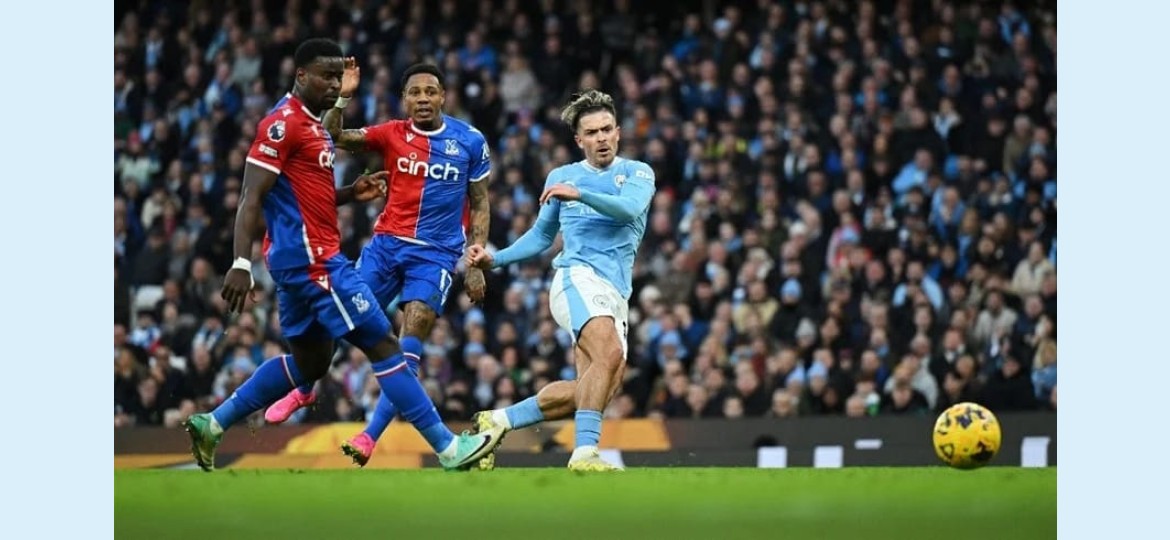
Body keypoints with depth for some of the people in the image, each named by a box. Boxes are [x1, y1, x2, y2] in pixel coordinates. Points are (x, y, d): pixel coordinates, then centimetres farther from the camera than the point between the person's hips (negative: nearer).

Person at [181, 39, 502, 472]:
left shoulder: (313, 124, 17)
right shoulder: (283, 124, -14)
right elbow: (252, 199, -19)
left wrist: (352, 194, 10)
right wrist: (241, 264, -28)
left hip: (304, 260, 11)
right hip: (311, 258, -11)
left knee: (309, 361, 18)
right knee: (383, 346, -8)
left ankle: (212, 424, 20)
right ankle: (448, 448, -7)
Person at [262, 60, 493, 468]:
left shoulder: (470, 142, 0)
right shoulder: (391, 134, 1)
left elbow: (479, 206, 7)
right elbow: (334, 137, -9)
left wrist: (476, 263, 2)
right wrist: (342, 98, -25)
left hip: (436, 254, -2)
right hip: (387, 244, 2)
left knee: (411, 341, -16)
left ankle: (371, 435, -14)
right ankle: (304, 390, 30)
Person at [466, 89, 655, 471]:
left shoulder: (638, 173, 11)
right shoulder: (560, 177, 15)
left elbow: (631, 209, -12)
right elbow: (541, 236, 26)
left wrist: (580, 194, -25)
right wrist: (494, 260, 14)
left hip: (617, 296, 3)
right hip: (578, 278, -3)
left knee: (587, 391, -4)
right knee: (609, 354, -31)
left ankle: (498, 421, 12)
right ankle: (584, 451, -37)